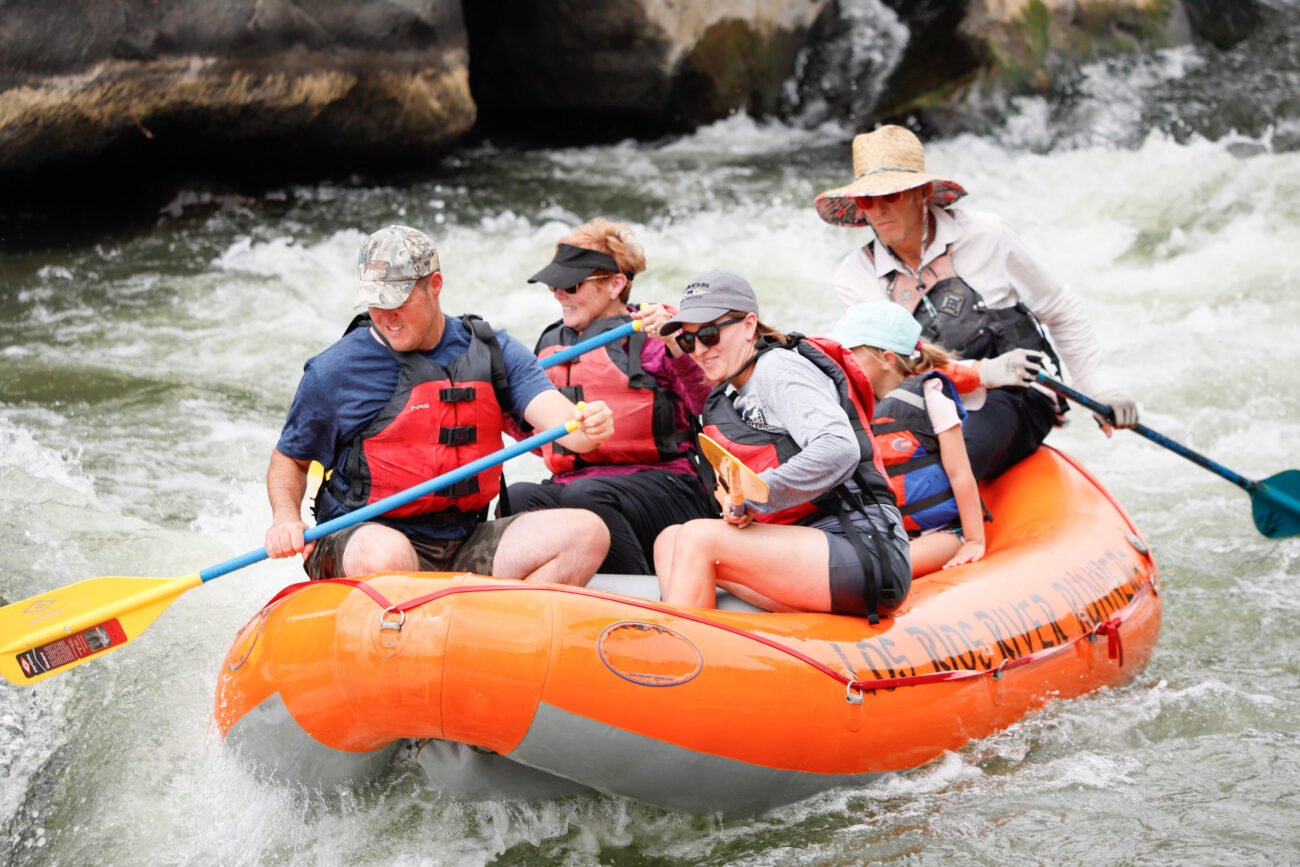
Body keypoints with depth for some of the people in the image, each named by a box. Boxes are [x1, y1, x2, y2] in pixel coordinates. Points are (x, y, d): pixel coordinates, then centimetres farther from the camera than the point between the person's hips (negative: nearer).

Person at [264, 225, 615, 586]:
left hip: (465, 545, 4)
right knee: (386, 557, -40)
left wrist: (589, 427, -31)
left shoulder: (494, 352, 6)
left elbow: (560, 418, -6)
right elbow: (289, 460, 10)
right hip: (364, 536, -3)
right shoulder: (332, 371, -2)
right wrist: (285, 517, -12)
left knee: (586, 532, -16)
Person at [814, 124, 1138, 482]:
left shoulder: (985, 236, -1)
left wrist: (1100, 387, 6)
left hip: (1014, 401, -2)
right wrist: (982, 373, -19)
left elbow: (1062, 311, 12)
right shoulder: (854, 279, 2)